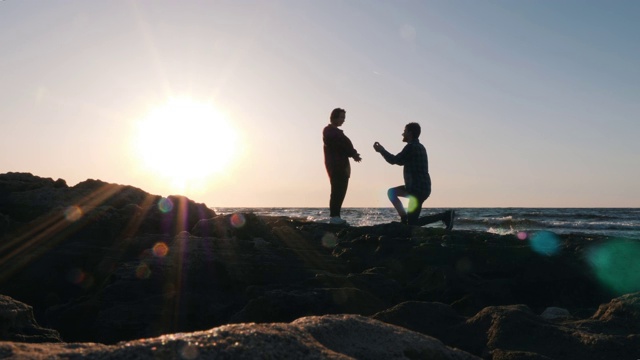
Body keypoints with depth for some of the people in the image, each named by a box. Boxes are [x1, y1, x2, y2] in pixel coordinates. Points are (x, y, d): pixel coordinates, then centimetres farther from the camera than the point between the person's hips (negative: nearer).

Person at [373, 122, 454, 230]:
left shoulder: (411, 147, -15)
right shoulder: (419, 146, 15)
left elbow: (394, 160, -11)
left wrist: (381, 150, 2)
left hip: (418, 190, -10)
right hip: (418, 187, 10)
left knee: (412, 223, -5)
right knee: (391, 192, 18)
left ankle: (445, 215, -8)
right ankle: (404, 219, 12)